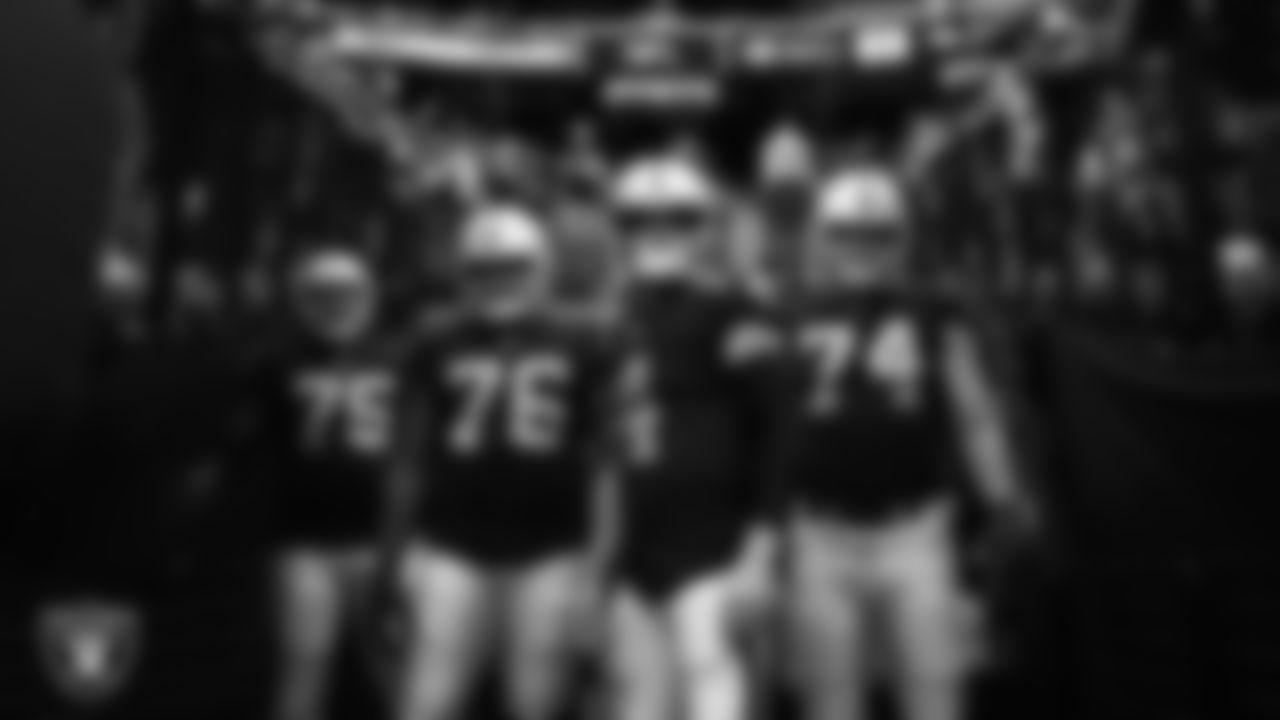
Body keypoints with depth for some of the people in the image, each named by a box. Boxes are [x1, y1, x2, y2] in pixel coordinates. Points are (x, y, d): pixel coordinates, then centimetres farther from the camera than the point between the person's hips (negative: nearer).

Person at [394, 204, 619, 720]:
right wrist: (407, 544, 7)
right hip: (454, 549, 0)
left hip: (549, 554, 0)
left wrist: (593, 563, 3)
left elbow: (598, 464, 5)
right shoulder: (438, 346, 3)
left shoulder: (582, 349, 2)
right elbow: (414, 455, 9)